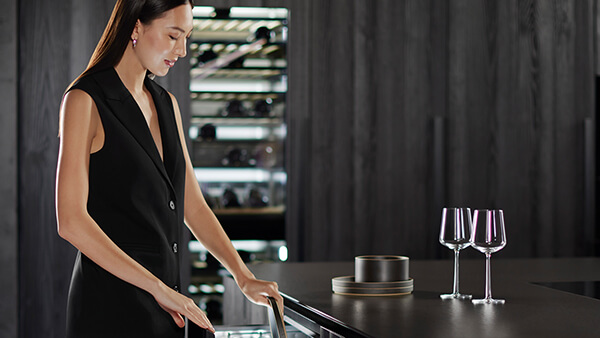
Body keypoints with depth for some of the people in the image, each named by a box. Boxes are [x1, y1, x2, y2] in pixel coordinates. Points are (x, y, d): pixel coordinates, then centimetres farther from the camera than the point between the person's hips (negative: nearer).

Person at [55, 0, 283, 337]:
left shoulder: (167, 104, 12)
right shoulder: (85, 101, -10)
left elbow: (193, 205, 16)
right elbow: (71, 221, -18)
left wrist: (244, 277, 7)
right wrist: (157, 288, -21)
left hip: (165, 303, 7)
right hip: (111, 304, -7)